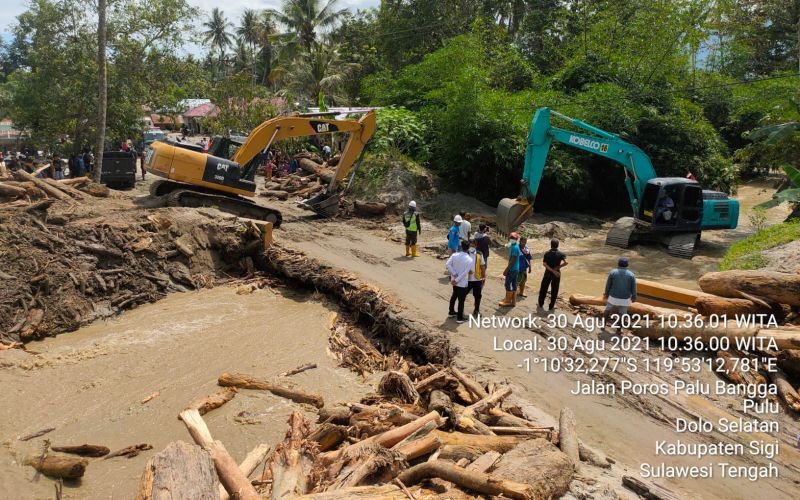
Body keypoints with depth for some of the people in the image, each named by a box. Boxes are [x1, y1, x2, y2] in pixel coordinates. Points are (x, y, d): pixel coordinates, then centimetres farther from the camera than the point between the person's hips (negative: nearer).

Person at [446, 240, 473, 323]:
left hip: (454, 280, 5)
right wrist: (457, 280, -18)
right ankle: (460, 318, 11)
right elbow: (465, 272, -22)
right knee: (461, 300, 5)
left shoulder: (454, 255, -9)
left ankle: (451, 312, 39)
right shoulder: (469, 259, -17)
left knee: (454, 296, 25)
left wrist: (454, 274, -12)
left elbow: (448, 264, -16)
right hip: (462, 283, -5)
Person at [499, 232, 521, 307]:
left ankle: (508, 302, 3)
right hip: (515, 269, 10)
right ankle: (513, 302, 17)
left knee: (508, 284, -3)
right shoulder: (515, 246, 11)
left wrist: (506, 270, -20)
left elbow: (512, 261, -22)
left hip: (512, 269, -10)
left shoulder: (514, 248, -20)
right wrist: (507, 268, 21)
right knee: (513, 285, 12)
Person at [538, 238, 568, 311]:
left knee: (543, 288, 16)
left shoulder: (547, 253, -7)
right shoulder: (561, 254, -8)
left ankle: (541, 304, 25)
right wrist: (557, 267, -12)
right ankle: (551, 306, 13)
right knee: (554, 291, 9)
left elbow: (544, 264, -16)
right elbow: (566, 262, -21)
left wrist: (553, 271, -17)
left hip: (548, 273, 1)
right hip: (557, 274, -1)